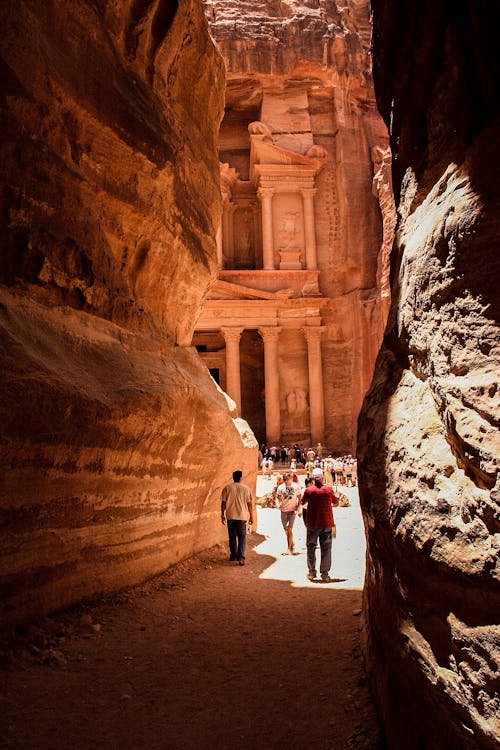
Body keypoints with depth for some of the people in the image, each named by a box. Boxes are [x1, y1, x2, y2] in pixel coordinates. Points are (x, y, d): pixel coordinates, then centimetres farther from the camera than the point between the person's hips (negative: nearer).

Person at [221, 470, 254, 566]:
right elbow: (249, 503, -1)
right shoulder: (245, 488, -2)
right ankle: (241, 557, -8)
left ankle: (233, 555, 23)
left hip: (230, 516, 1)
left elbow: (223, 503, 0)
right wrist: (251, 516, 7)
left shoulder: (227, 488, 0)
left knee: (232, 537, 13)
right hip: (242, 516, -1)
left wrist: (222, 515, 10)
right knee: (242, 537, 4)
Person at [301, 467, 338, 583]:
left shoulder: (308, 490, -7)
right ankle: (325, 574, 5)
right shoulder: (328, 489, -6)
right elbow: (336, 502, 11)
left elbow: (303, 502, 11)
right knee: (326, 549, 6)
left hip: (312, 523, 0)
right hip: (327, 523, 0)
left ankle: (311, 572, 14)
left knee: (311, 547, 12)